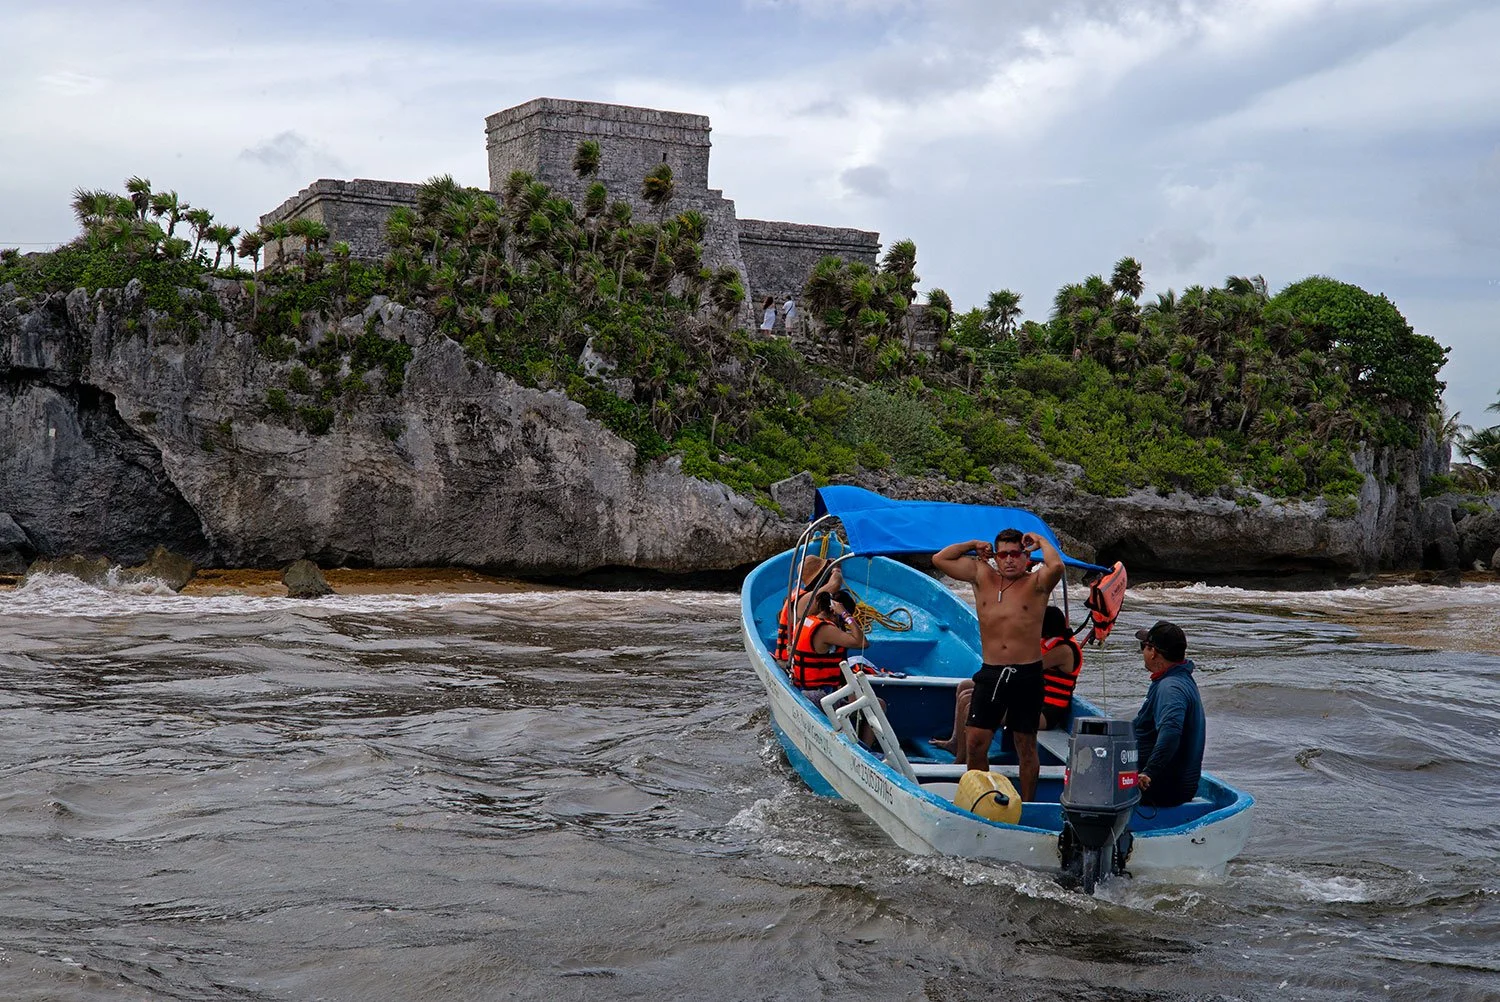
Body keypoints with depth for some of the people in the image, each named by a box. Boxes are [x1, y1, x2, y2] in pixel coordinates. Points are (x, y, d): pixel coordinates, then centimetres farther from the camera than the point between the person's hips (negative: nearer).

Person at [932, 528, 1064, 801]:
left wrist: (1041, 541, -6)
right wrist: (974, 545, 10)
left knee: (1026, 747, 7)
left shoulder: (1036, 583, -1)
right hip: (990, 673, 3)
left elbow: (1056, 566, -24)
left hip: (1027, 676, -3)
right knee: (975, 743, 0)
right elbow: (940, 559, 9)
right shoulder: (982, 577, 9)